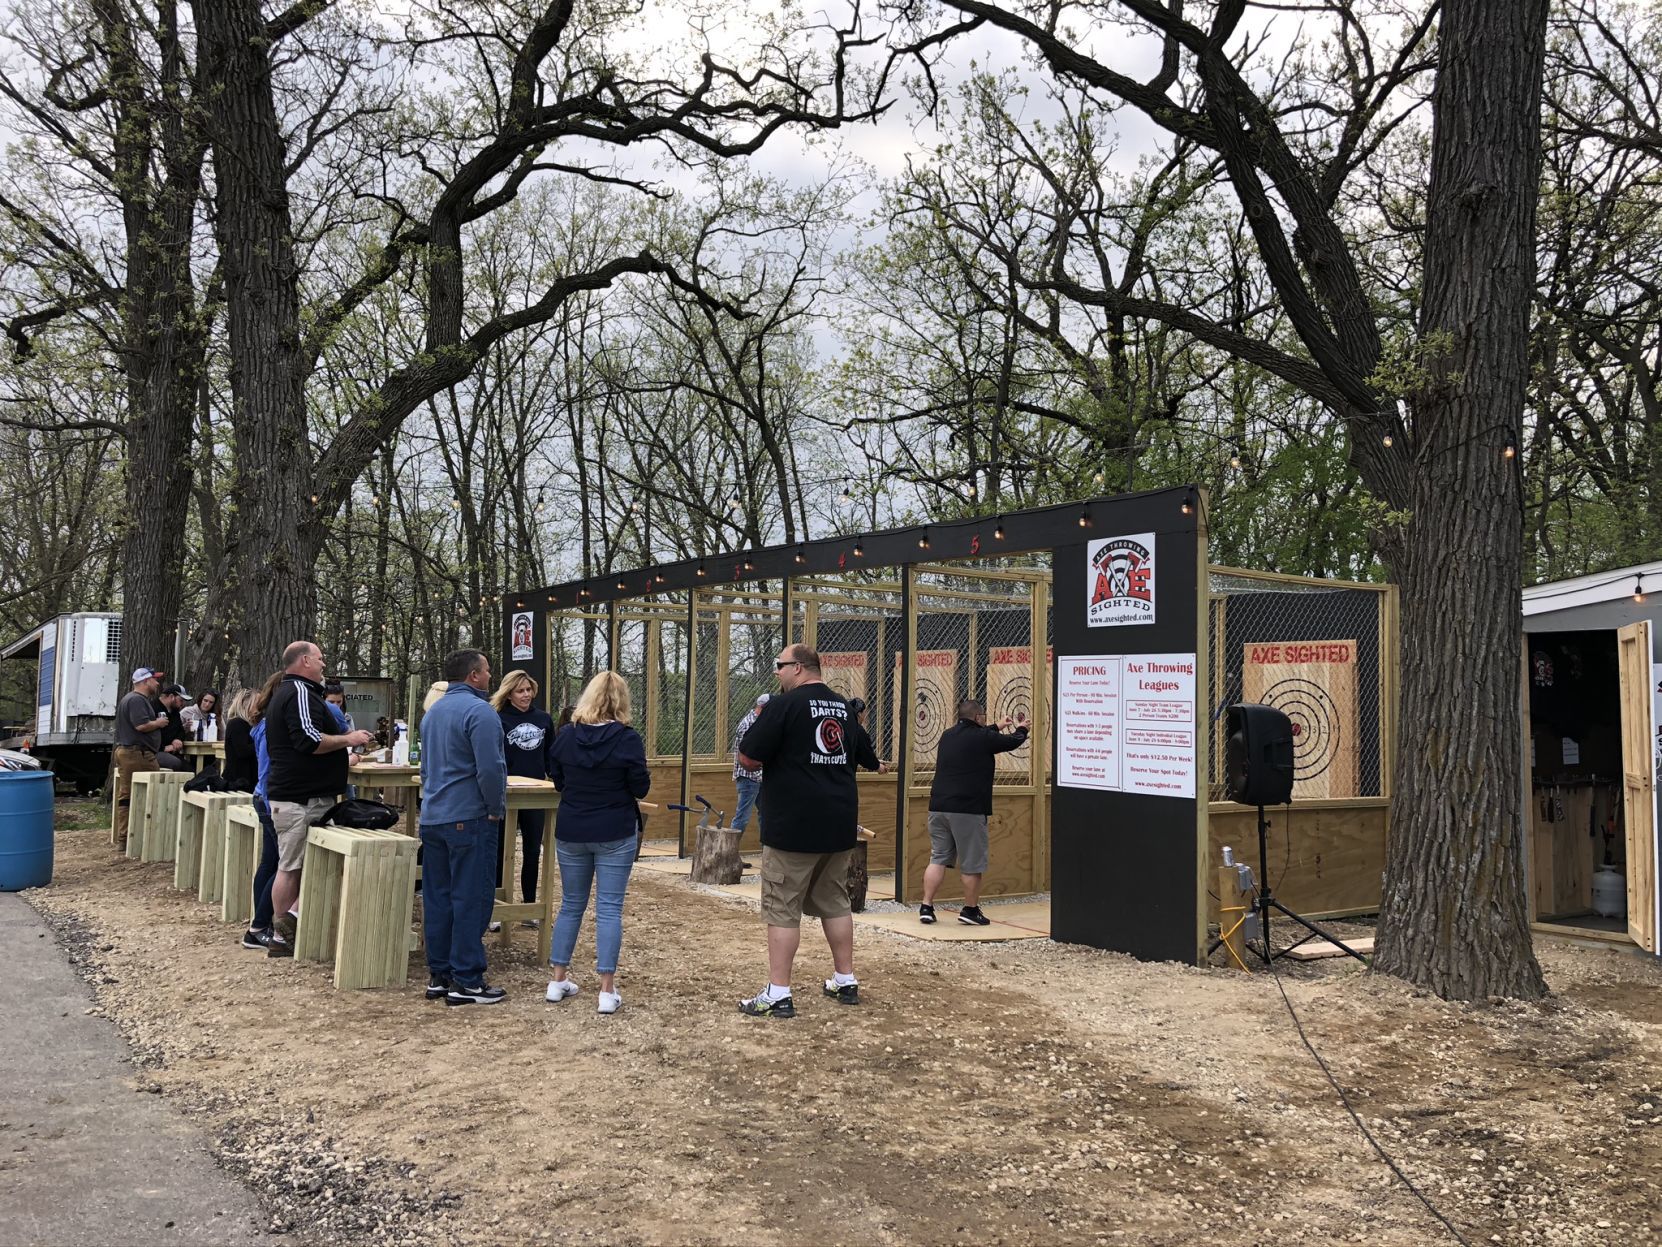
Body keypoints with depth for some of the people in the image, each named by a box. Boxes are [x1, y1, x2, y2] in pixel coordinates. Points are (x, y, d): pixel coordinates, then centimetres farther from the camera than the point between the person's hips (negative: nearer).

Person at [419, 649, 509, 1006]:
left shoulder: (433, 712, 16)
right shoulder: (479, 711, -14)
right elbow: (490, 769, -21)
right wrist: (496, 810, -9)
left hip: (432, 818, 9)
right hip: (469, 819, -9)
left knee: (437, 898, 10)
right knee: (471, 898, -4)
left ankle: (439, 975, 16)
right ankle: (466, 981, -1)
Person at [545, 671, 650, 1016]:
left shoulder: (566, 736, -2)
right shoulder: (627, 738, -13)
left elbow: (557, 781, 10)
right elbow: (641, 788, -9)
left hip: (570, 832, 4)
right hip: (615, 835, -3)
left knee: (570, 905, 16)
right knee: (609, 909, 1)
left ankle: (558, 980, 21)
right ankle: (607, 990, 1)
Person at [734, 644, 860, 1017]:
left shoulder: (785, 704, -12)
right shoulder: (842, 707, 11)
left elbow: (748, 758, -12)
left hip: (794, 825, -7)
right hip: (840, 823, 7)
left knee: (782, 909, -1)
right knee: (835, 902, 17)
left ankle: (778, 995, 0)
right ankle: (846, 982, 23)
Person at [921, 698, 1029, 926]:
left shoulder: (948, 735, 12)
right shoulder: (982, 737, -7)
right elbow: (1013, 741, 7)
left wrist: (997, 728, 43)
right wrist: (1022, 730, 29)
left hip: (938, 807, 6)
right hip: (968, 809, -6)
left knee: (938, 858, 11)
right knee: (971, 864, 5)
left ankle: (926, 907, 6)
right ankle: (970, 911, 13)